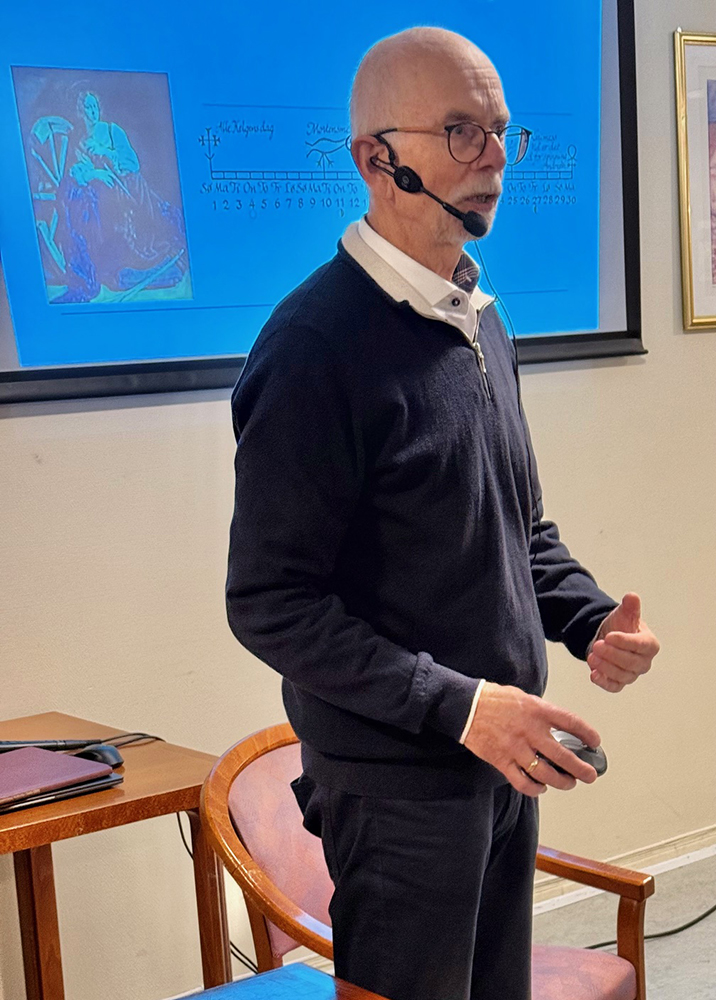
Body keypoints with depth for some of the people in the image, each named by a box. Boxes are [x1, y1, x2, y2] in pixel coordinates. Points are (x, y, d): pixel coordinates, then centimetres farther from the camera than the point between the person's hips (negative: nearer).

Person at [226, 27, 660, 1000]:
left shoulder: (479, 320, 9)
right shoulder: (318, 344, -18)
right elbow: (269, 604, -19)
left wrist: (589, 619, -1)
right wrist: (460, 706, -22)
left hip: (502, 755, 8)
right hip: (399, 784, -8)